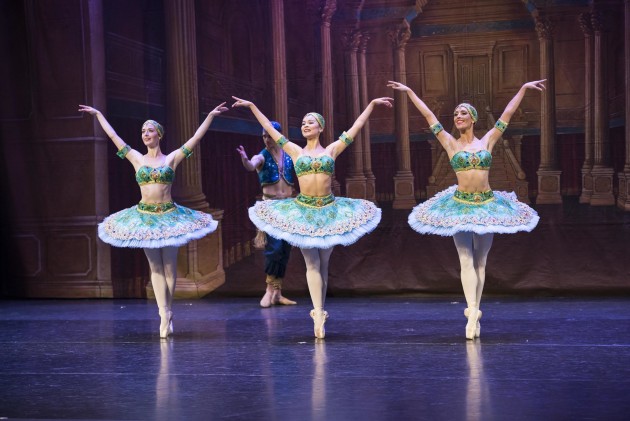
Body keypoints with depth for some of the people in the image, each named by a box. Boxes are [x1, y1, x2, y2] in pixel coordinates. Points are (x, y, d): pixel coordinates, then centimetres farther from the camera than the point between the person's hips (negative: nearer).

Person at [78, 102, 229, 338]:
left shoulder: (172, 158, 2)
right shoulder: (137, 159, 6)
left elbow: (196, 138, -3)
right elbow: (113, 136, 10)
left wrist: (210, 116, -8)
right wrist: (98, 114, 13)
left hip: (169, 216, -2)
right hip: (144, 217, 2)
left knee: (169, 267, 3)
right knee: (155, 268, 2)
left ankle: (167, 312, 15)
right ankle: (165, 315, 3)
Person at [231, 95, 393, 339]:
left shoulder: (332, 149, 7)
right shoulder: (296, 151, 8)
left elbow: (356, 126, 9)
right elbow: (270, 129, 12)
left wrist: (372, 104, 10)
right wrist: (253, 107, 13)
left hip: (329, 210, 1)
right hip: (303, 210, 0)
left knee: (323, 264, 6)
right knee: (312, 264, -4)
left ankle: (319, 311, 13)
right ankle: (318, 314, -8)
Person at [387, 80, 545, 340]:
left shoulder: (487, 141, 7)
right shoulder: (451, 143, 4)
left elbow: (507, 114, 10)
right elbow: (428, 115, 6)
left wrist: (523, 88, 12)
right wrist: (410, 92, 8)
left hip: (487, 205, 2)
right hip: (460, 206, -2)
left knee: (480, 262, 5)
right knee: (466, 260, -9)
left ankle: (473, 312, 9)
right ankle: (473, 311, -15)